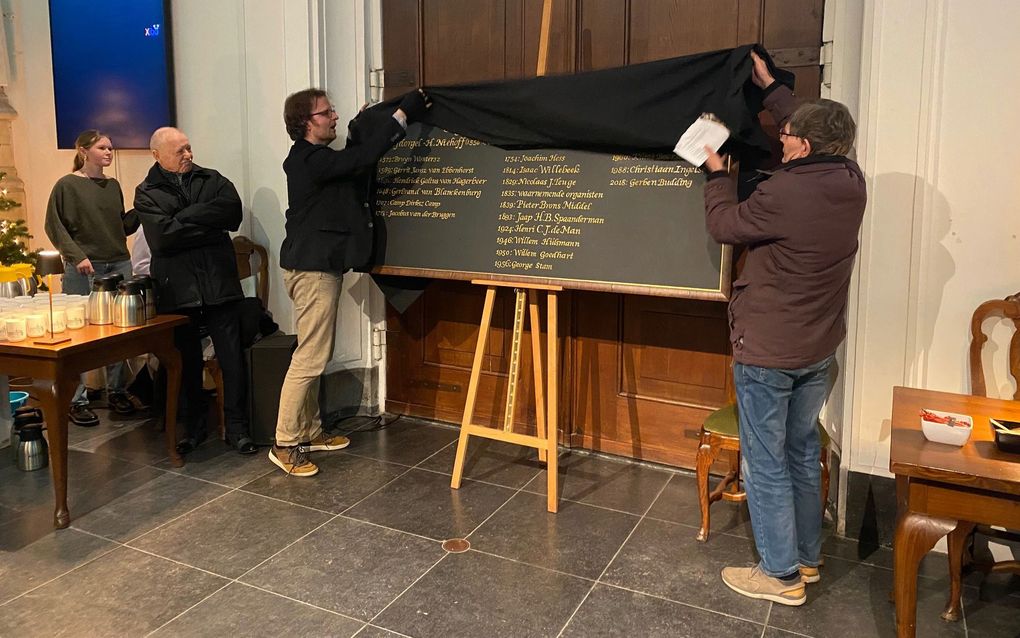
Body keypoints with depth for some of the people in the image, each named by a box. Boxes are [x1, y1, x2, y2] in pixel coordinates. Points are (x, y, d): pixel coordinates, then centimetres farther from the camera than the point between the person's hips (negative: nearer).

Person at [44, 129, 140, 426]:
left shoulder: (113, 185, 13)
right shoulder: (67, 185, -3)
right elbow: (54, 226, -5)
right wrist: (76, 255, -15)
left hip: (119, 265, 5)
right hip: (84, 269, -5)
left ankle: (116, 391, 21)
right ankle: (77, 400, 6)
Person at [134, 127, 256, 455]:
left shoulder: (212, 180, 9)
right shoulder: (147, 193, 4)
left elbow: (233, 212, -10)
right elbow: (163, 236, -13)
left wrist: (184, 218, -10)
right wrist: (208, 226, -8)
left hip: (219, 284, 1)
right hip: (177, 290, 0)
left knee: (232, 358, 0)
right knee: (188, 362, 12)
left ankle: (237, 427, 12)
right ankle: (195, 426, 27)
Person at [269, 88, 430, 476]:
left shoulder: (311, 158, 15)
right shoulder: (310, 160, -17)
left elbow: (351, 167, 22)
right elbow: (364, 158, -25)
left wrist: (358, 132, 14)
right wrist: (404, 113, -21)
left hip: (316, 265, 11)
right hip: (313, 269, -11)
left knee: (315, 356, 14)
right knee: (310, 358, -7)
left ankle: (309, 432, 23)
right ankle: (285, 444, 0)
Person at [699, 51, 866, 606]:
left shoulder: (785, 192, -24)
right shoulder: (850, 183, -1)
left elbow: (724, 226, -7)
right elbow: (818, 140, 19)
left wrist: (717, 175, 10)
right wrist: (769, 87, 27)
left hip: (767, 352, -8)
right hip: (818, 350, 8)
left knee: (765, 464, 5)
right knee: (803, 454, 20)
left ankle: (782, 576, 16)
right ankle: (806, 557, 34)